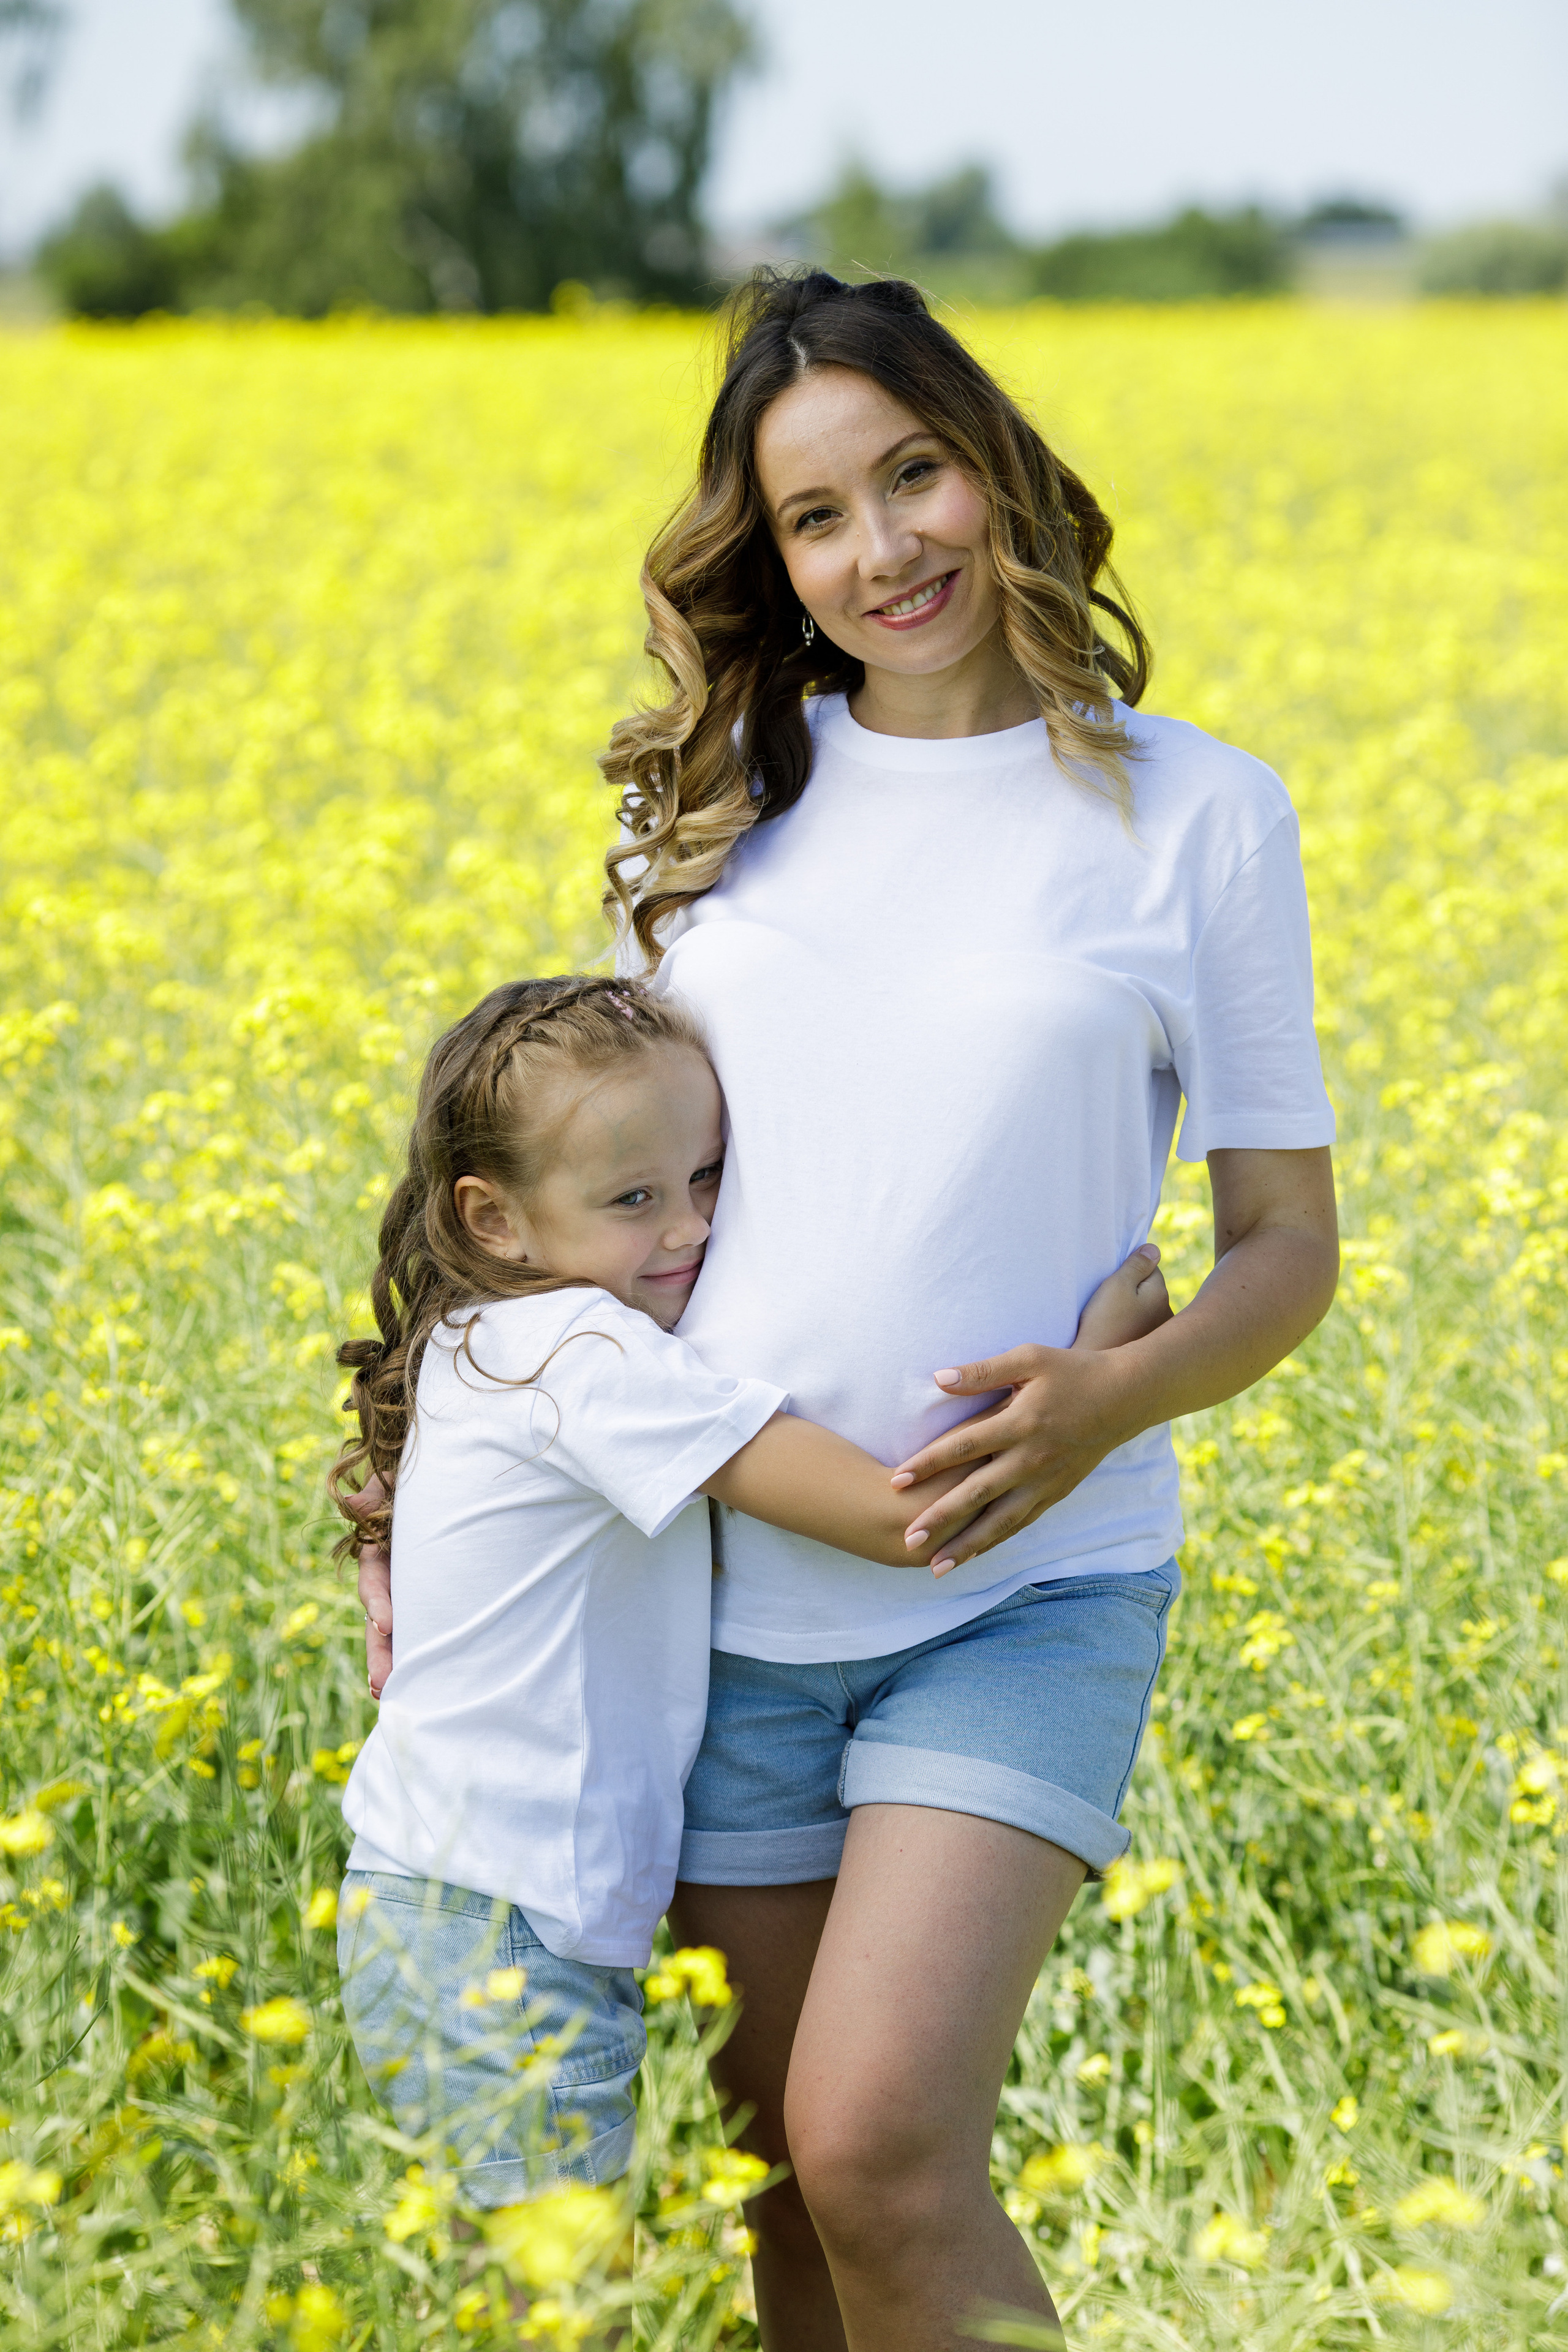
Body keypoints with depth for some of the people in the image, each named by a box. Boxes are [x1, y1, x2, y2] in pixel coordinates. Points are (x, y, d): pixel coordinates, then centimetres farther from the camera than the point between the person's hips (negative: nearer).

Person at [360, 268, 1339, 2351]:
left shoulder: (1194, 811, -1)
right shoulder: (729, 796, 8)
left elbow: (1289, 1248, 3)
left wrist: (1115, 1397, -17)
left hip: (1028, 1583, -4)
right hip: (723, 1579, 4)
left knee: (878, 2148, -19)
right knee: (781, 2181, 9)